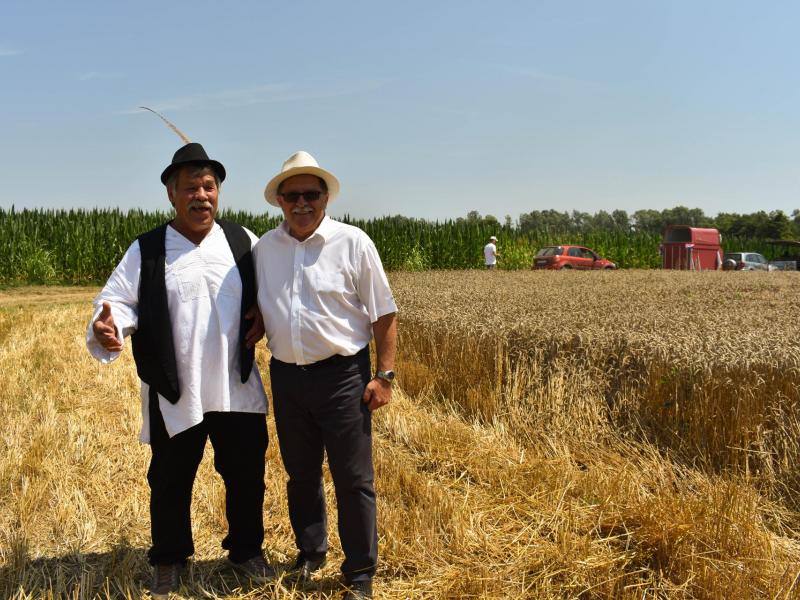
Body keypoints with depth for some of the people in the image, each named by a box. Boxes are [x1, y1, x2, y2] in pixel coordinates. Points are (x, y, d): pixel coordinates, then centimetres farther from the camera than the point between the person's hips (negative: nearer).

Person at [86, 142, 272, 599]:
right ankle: (170, 560, 36)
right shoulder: (146, 251, -3)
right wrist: (108, 326, -30)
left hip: (237, 390, 1)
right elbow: (118, 301, -8)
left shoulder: (243, 242, 2)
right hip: (174, 396, -1)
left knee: (247, 476, 13)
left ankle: (247, 550, 37)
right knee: (171, 483, 14)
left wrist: (265, 315, -4)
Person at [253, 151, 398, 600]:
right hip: (286, 377, 4)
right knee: (301, 474, 17)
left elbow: (384, 313, -4)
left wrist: (384, 376, -8)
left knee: (354, 479, 2)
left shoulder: (352, 242, -6)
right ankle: (310, 556, 37)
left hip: (342, 374, -4)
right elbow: (256, 309, 17)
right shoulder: (264, 248, 5)